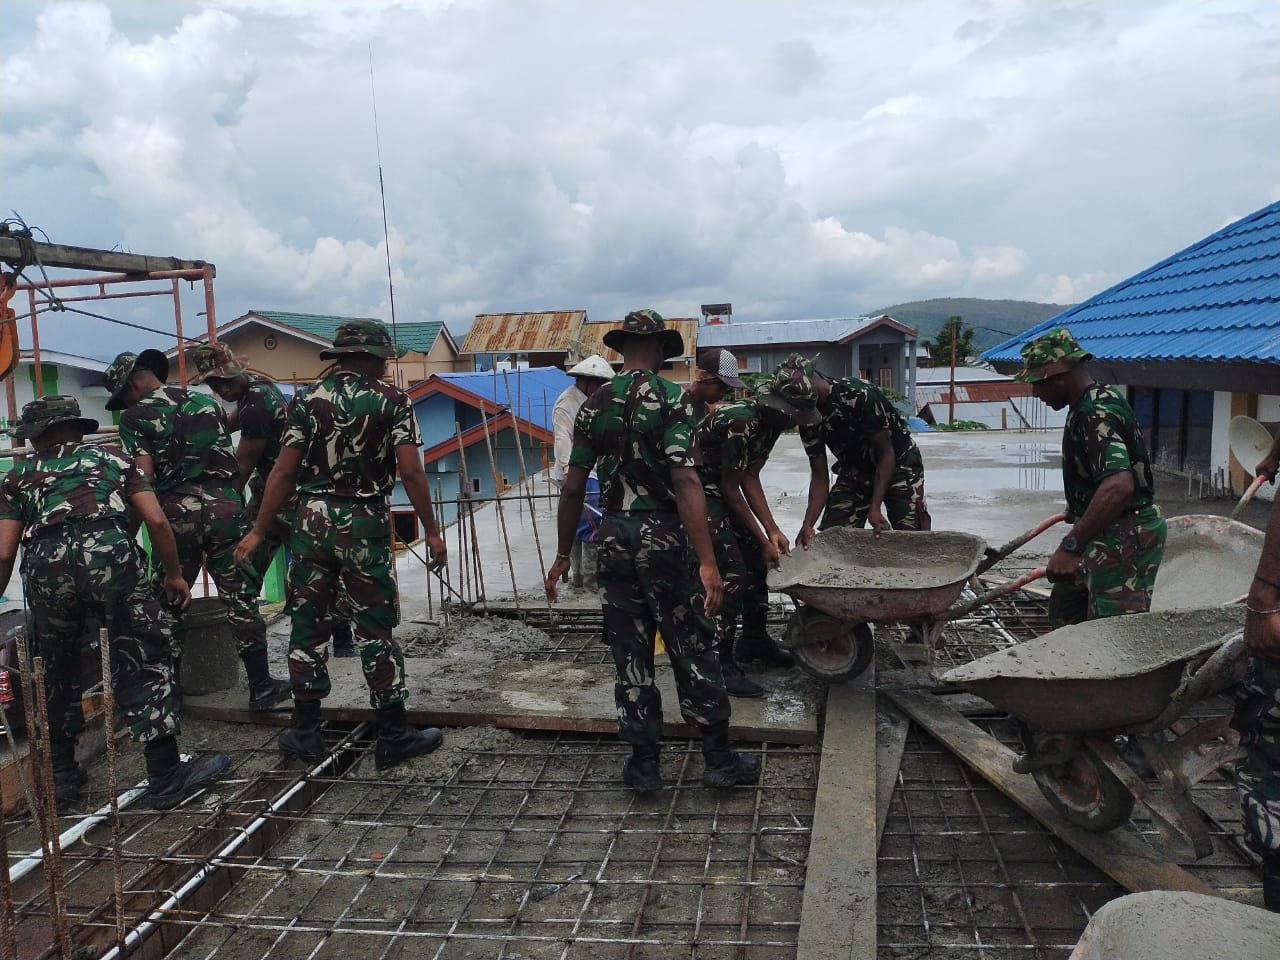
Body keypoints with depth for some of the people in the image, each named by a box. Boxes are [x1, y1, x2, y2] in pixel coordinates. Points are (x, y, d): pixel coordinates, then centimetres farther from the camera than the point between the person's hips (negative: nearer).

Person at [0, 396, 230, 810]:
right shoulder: (113, 458, 26)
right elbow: (157, 521, 15)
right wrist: (174, 574, 24)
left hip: (45, 562, 2)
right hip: (108, 550, -1)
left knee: (56, 670, 21)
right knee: (143, 663, 5)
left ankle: (60, 775, 31)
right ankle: (166, 778, 6)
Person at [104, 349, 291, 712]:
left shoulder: (135, 416, 3)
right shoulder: (208, 402, 17)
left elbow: (145, 474, -8)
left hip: (176, 510, -2)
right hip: (224, 502, 2)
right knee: (241, 596, 4)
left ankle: (171, 690, 22)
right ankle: (261, 686, 6)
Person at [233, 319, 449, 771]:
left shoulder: (309, 400, 5)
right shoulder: (392, 401, -1)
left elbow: (284, 471, 1)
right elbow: (410, 471, -9)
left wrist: (259, 531, 6)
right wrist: (431, 531, -3)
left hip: (313, 521, 2)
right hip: (365, 525, -2)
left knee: (307, 628, 11)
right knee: (376, 631, 3)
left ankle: (305, 734, 18)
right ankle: (393, 736, 9)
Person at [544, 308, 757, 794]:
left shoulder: (594, 404, 5)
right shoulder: (670, 398, -9)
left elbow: (573, 487, 4)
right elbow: (685, 482, -18)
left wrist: (562, 555, 13)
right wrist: (707, 562, -20)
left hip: (614, 537, 4)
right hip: (662, 536, -3)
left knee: (630, 652, 10)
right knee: (690, 649, 6)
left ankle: (643, 763, 17)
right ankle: (720, 759, 15)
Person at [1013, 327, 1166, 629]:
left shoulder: (1096, 413, -23)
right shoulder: (1097, 401, 11)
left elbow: (1118, 485, -37)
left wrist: (1070, 546, -39)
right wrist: (1076, 511, 35)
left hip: (1124, 538, -11)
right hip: (1106, 533, 11)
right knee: (1064, 607, 21)